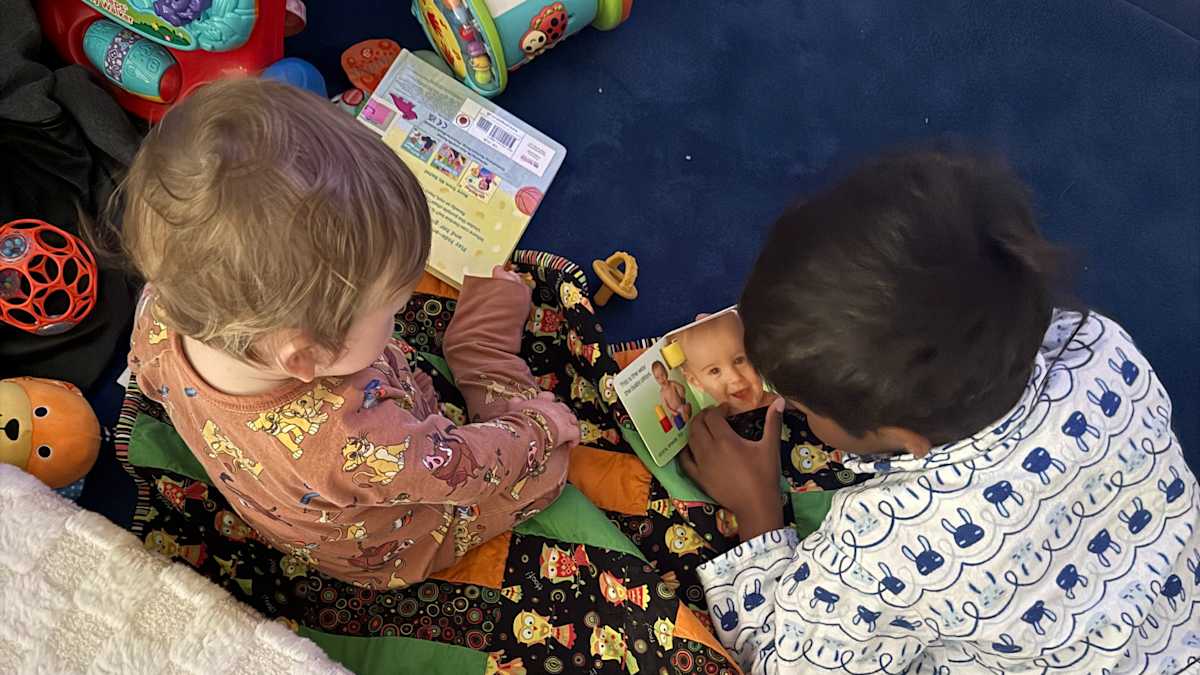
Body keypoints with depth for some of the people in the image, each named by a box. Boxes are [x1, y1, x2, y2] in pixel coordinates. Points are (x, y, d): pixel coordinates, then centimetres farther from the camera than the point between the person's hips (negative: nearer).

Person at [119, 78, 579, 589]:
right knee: (546, 460, 7)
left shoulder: (162, 310, -31)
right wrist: (539, 423, -9)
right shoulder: (352, 442, -50)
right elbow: (466, 469, -28)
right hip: (390, 555, -5)